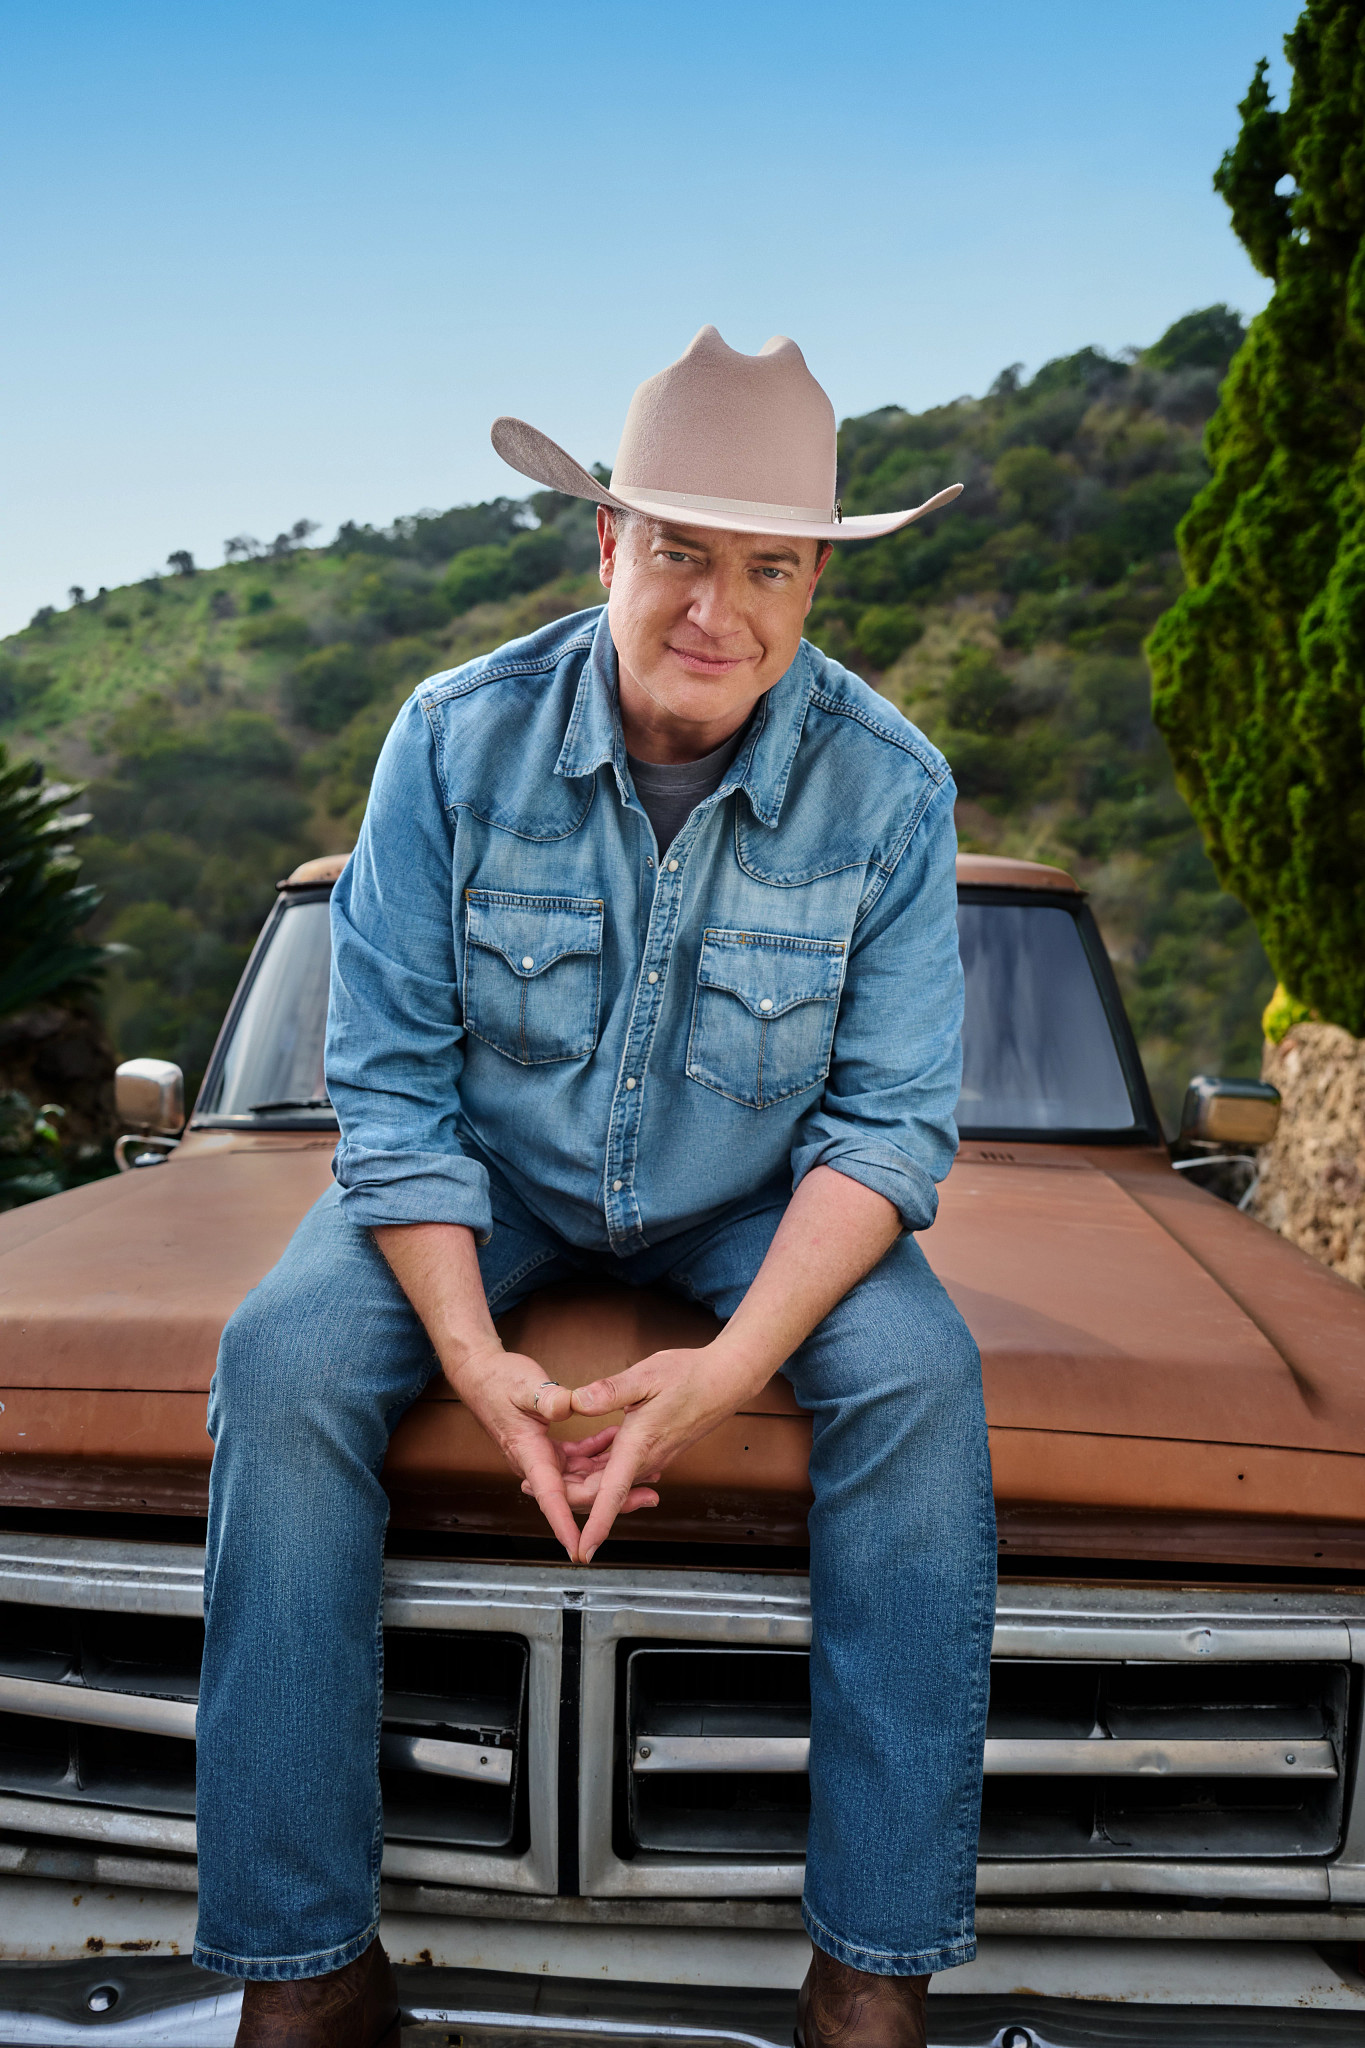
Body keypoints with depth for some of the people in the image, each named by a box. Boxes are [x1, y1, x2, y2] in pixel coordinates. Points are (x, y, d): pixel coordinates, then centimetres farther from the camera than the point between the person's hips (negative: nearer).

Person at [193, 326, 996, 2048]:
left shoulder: (889, 788, -15)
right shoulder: (456, 742, -17)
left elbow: (886, 1124, -12)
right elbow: (391, 1083, -12)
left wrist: (732, 1363, -27)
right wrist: (472, 1354, -25)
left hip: (755, 1198, 0)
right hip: (491, 1183, 0)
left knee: (919, 1379, -27)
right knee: (282, 1359, -25)